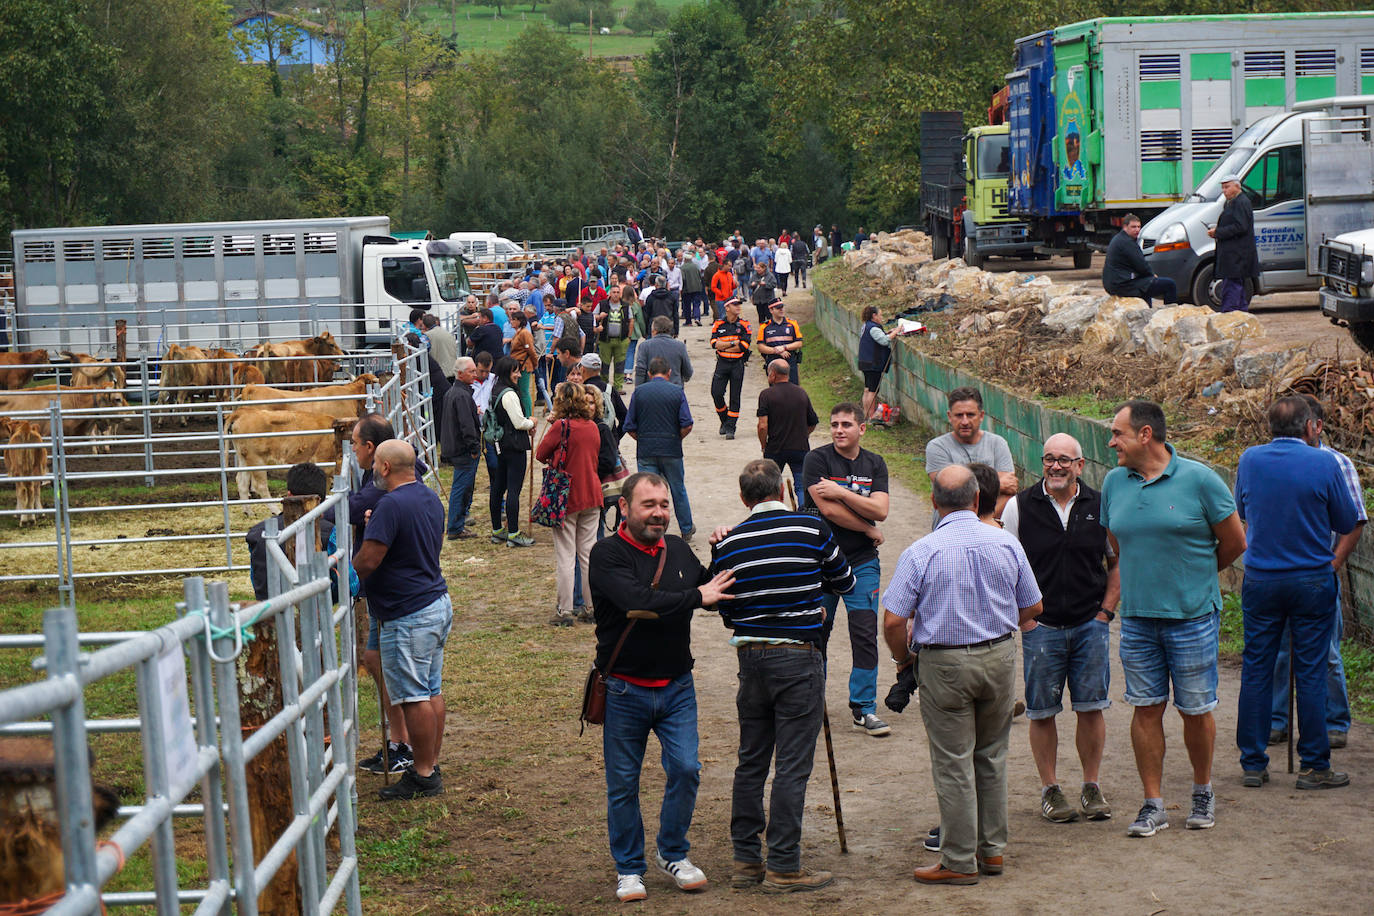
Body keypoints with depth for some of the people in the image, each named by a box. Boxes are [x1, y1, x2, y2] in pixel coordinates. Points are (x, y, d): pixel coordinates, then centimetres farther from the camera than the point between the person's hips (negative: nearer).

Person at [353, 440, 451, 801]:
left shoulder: (391, 505, -19)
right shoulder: (430, 498, 11)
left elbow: (367, 562, -22)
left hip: (409, 616, -10)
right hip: (438, 604, 10)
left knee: (414, 697, -3)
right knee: (432, 691, 14)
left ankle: (423, 776, 2)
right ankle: (431, 766, 22)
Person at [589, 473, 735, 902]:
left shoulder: (678, 550, 7)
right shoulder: (607, 554, -10)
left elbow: (713, 589, 22)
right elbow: (639, 601, -26)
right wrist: (698, 597, -19)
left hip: (676, 686, 4)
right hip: (624, 689, -4)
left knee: (685, 769, -3)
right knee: (623, 782, 5)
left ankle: (673, 854, 18)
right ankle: (629, 867, 21)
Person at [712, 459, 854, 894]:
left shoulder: (727, 545, 3)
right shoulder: (812, 529, -6)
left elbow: (727, 614, 11)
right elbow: (845, 582, 9)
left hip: (750, 658, 4)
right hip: (798, 658, -4)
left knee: (751, 761, 13)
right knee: (792, 767, -1)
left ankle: (746, 860, 17)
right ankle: (783, 866, 0)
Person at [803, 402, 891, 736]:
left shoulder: (874, 464, 7)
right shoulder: (817, 459, -5)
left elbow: (880, 510, -7)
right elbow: (828, 510, -15)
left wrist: (840, 492, -16)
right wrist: (869, 530, -6)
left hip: (862, 562, 2)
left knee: (865, 634, -3)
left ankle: (864, 708, 5)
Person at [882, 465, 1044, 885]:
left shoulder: (920, 553, -13)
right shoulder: (1007, 544, -2)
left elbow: (893, 621, -15)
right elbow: (1033, 607, 7)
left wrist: (903, 657, 5)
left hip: (944, 664, -4)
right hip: (1000, 657, 4)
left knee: (953, 763, 3)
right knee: (991, 755, 18)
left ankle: (960, 862, 9)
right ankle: (992, 849, 24)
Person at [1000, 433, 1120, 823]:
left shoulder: (1100, 506, 3)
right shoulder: (1019, 507, -1)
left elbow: (1118, 563, 11)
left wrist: (1105, 612, 2)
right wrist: (1024, 618, -3)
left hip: (1091, 626, 1)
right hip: (1040, 627, -1)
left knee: (1091, 708, 3)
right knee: (1042, 712, 3)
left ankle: (1091, 787, 16)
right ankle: (1050, 789, 15)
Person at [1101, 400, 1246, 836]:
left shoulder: (1199, 479, -10)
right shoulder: (1115, 482, 3)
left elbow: (1234, 542, 0)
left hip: (1193, 616, -3)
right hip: (1138, 617, 3)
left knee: (1196, 711, 6)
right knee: (1146, 709, 4)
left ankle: (1203, 793, 25)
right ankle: (1153, 804, 12)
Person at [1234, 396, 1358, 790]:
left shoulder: (1250, 460, -2)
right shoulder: (1324, 464, -10)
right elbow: (1347, 523, 1)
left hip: (1260, 580, 2)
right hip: (1312, 581, -2)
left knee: (1256, 670, 8)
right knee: (1311, 672, 4)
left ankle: (1253, 764, 12)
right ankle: (1314, 765, 9)